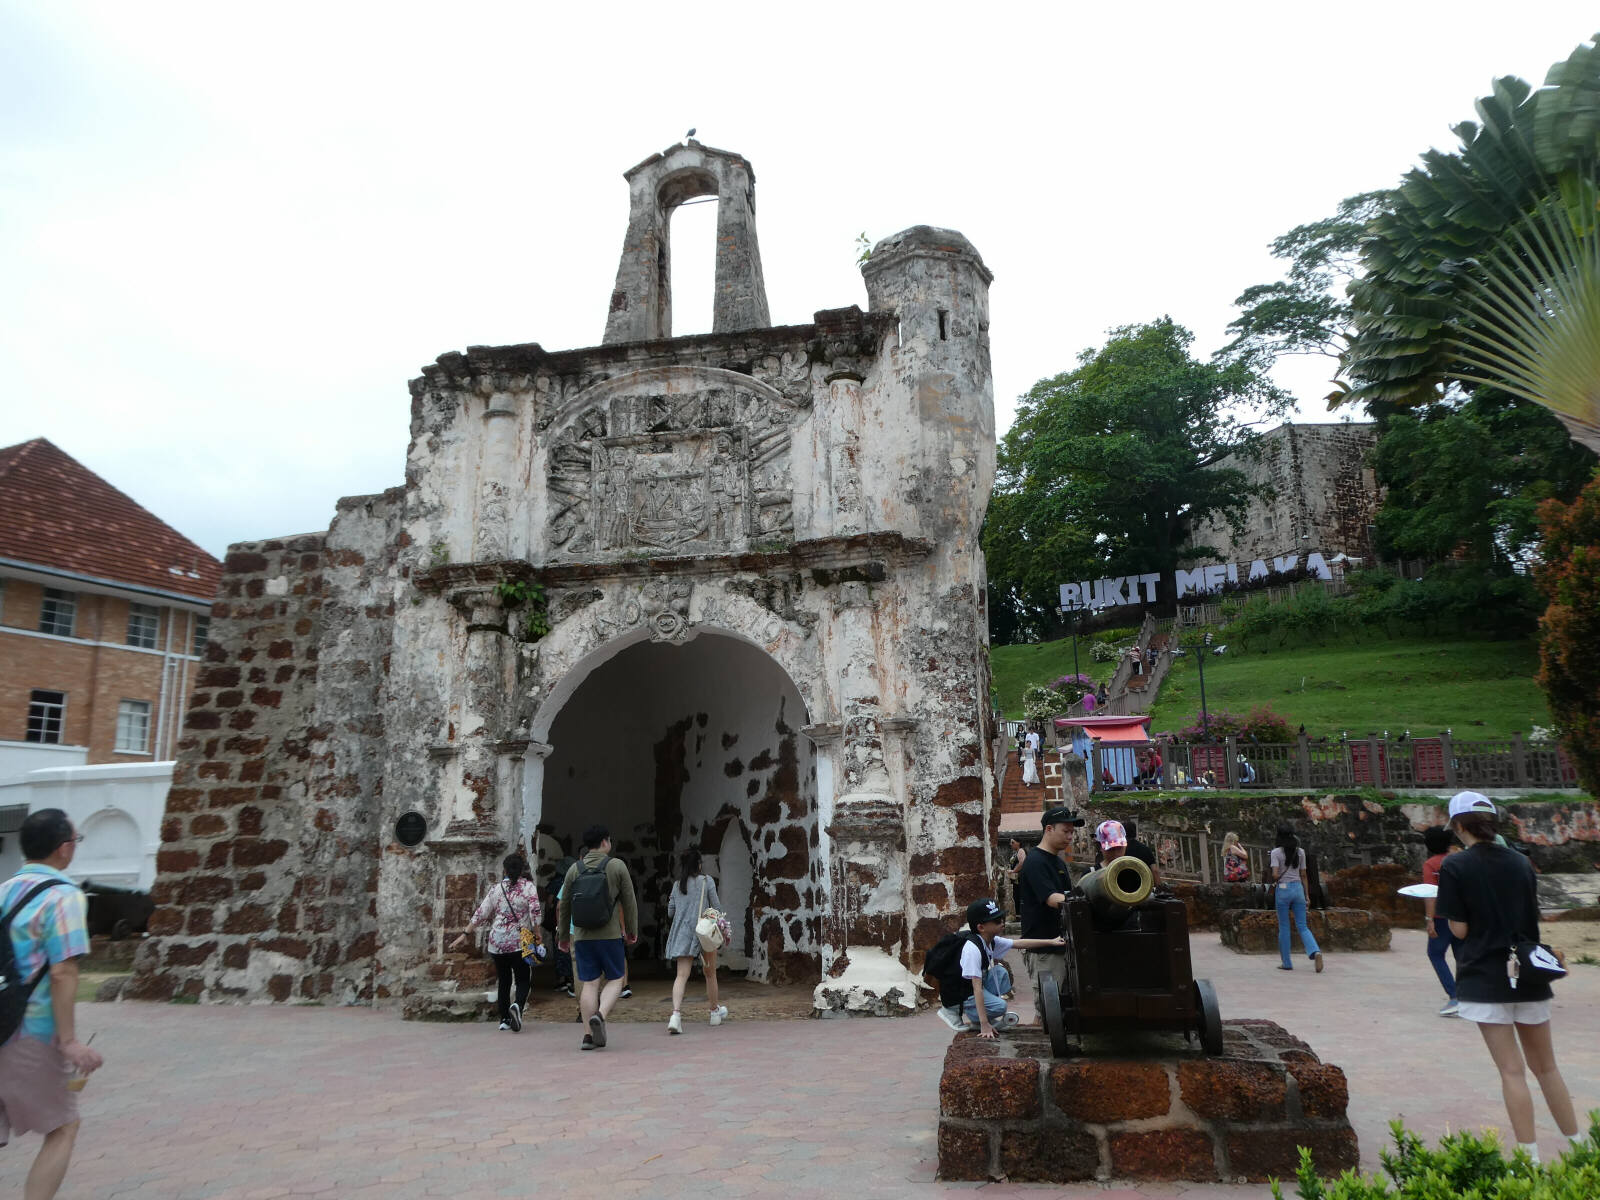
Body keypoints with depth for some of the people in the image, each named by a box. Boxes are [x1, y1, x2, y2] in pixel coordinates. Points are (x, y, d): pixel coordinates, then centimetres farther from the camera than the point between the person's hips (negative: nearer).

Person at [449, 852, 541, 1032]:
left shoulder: (497, 888, 7)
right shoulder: (528, 887, -3)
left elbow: (481, 913, 8)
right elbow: (535, 912, -14)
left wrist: (464, 934, 13)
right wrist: (538, 933, -4)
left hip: (497, 941, 3)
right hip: (519, 942, -3)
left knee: (503, 981, 15)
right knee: (523, 980, 3)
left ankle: (504, 1019, 17)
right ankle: (517, 1005, -25)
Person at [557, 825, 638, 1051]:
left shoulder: (574, 869, 6)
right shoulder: (617, 866, -2)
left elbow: (564, 905, 10)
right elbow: (629, 902, -1)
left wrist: (564, 935, 21)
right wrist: (632, 930, 10)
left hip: (582, 936, 3)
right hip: (610, 935, -3)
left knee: (589, 983, 6)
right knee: (615, 979, 8)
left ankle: (589, 1035, 3)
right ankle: (600, 1014, -16)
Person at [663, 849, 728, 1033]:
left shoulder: (678, 885, 9)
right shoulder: (706, 881, -2)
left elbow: (670, 912, 12)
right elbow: (716, 907, -3)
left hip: (682, 932, 3)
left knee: (681, 975, -5)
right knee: (710, 973, 14)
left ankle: (676, 1013, -24)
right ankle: (715, 1012, 28)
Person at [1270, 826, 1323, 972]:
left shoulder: (1276, 852, -6)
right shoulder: (1300, 851, 7)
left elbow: (1275, 875, -15)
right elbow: (1303, 875, 8)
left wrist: (1274, 882, 6)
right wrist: (1307, 895, 12)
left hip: (1283, 889, -3)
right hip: (1298, 888, 4)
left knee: (1283, 927, 7)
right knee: (1302, 927, 6)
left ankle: (1286, 963, 12)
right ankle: (1315, 952, -20)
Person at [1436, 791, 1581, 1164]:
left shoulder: (1454, 866, -11)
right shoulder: (1521, 863, 5)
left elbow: (1459, 929, -12)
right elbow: (1533, 919, 12)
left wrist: (1446, 911, 7)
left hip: (1485, 979, -5)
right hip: (1529, 978, 5)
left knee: (1512, 1070, -1)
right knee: (1547, 1067, 17)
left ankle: (1531, 1159, 2)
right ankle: (1579, 1145, 23)